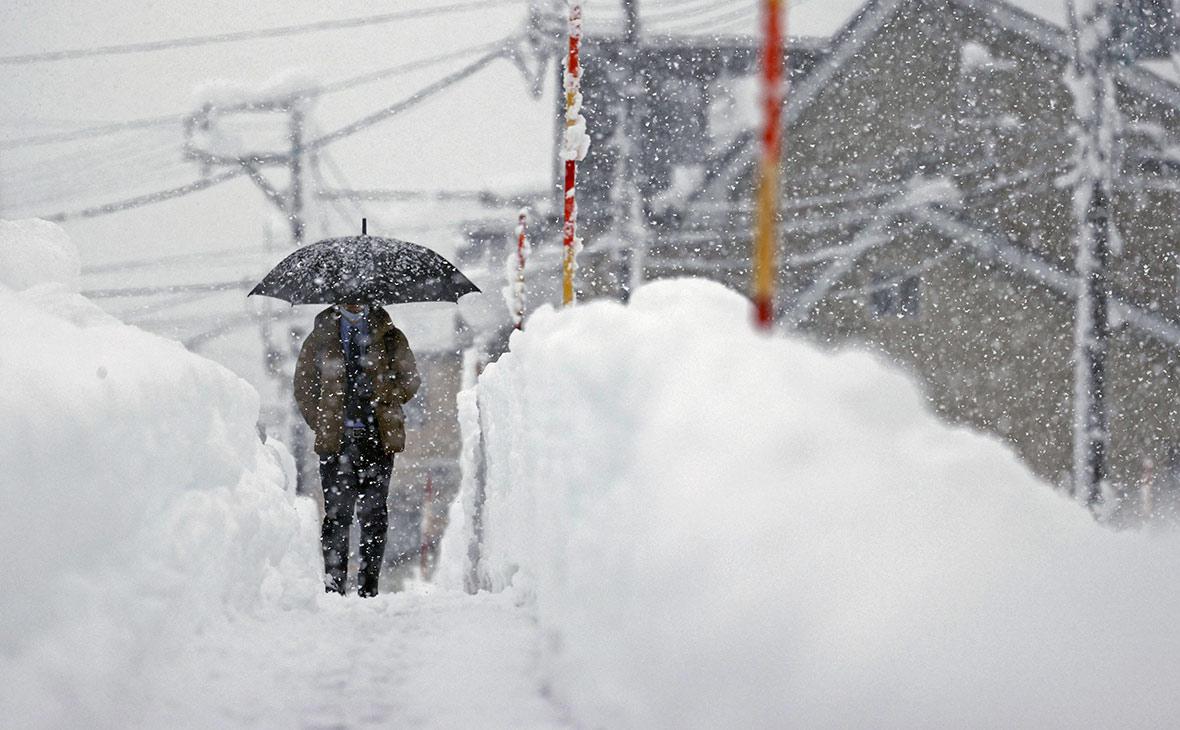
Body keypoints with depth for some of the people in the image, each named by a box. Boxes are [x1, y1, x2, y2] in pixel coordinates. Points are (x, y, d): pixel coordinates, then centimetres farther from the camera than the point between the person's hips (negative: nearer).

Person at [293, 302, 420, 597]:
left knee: (374, 512, -1)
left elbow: (409, 381, 12)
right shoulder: (321, 337, 10)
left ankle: (369, 584, 3)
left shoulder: (389, 337, 10)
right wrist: (323, 423, 5)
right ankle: (334, 583, -1)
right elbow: (303, 387, 14)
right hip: (336, 440, 0)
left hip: (378, 439, 0)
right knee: (337, 512, -4)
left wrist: (382, 405, 1)